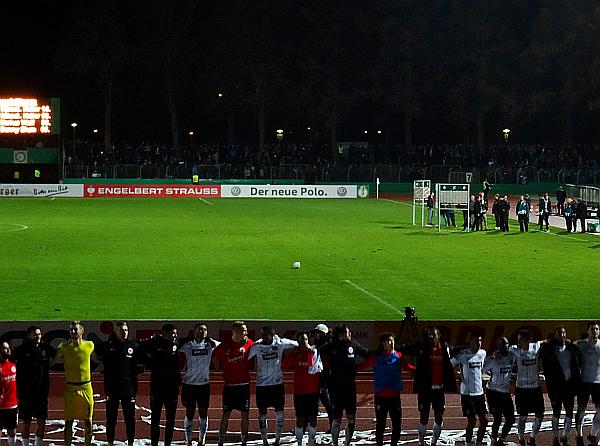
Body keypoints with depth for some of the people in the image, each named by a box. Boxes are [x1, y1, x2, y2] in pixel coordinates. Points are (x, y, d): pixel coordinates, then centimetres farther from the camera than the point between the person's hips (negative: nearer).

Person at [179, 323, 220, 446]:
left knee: (203, 413, 7)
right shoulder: (187, 345, -4)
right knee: (189, 413, 3)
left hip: (204, 384, 2)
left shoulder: (210, 344, 4)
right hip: (189, 384, -2)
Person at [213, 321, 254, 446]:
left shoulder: (249, 343, -1)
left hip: (244, 384, 1)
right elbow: (214, 356, 7)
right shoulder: (225, 344, -4)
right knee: (226, 414, 2)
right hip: (229, 384, -1)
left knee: (245, 414, 5)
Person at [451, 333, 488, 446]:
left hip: (479, 392, 6)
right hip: (467, 393, -6)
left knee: (484, 421, 4)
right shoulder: (463, 354, -11)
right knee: (472, 421, -4)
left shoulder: (482, 353, 7)